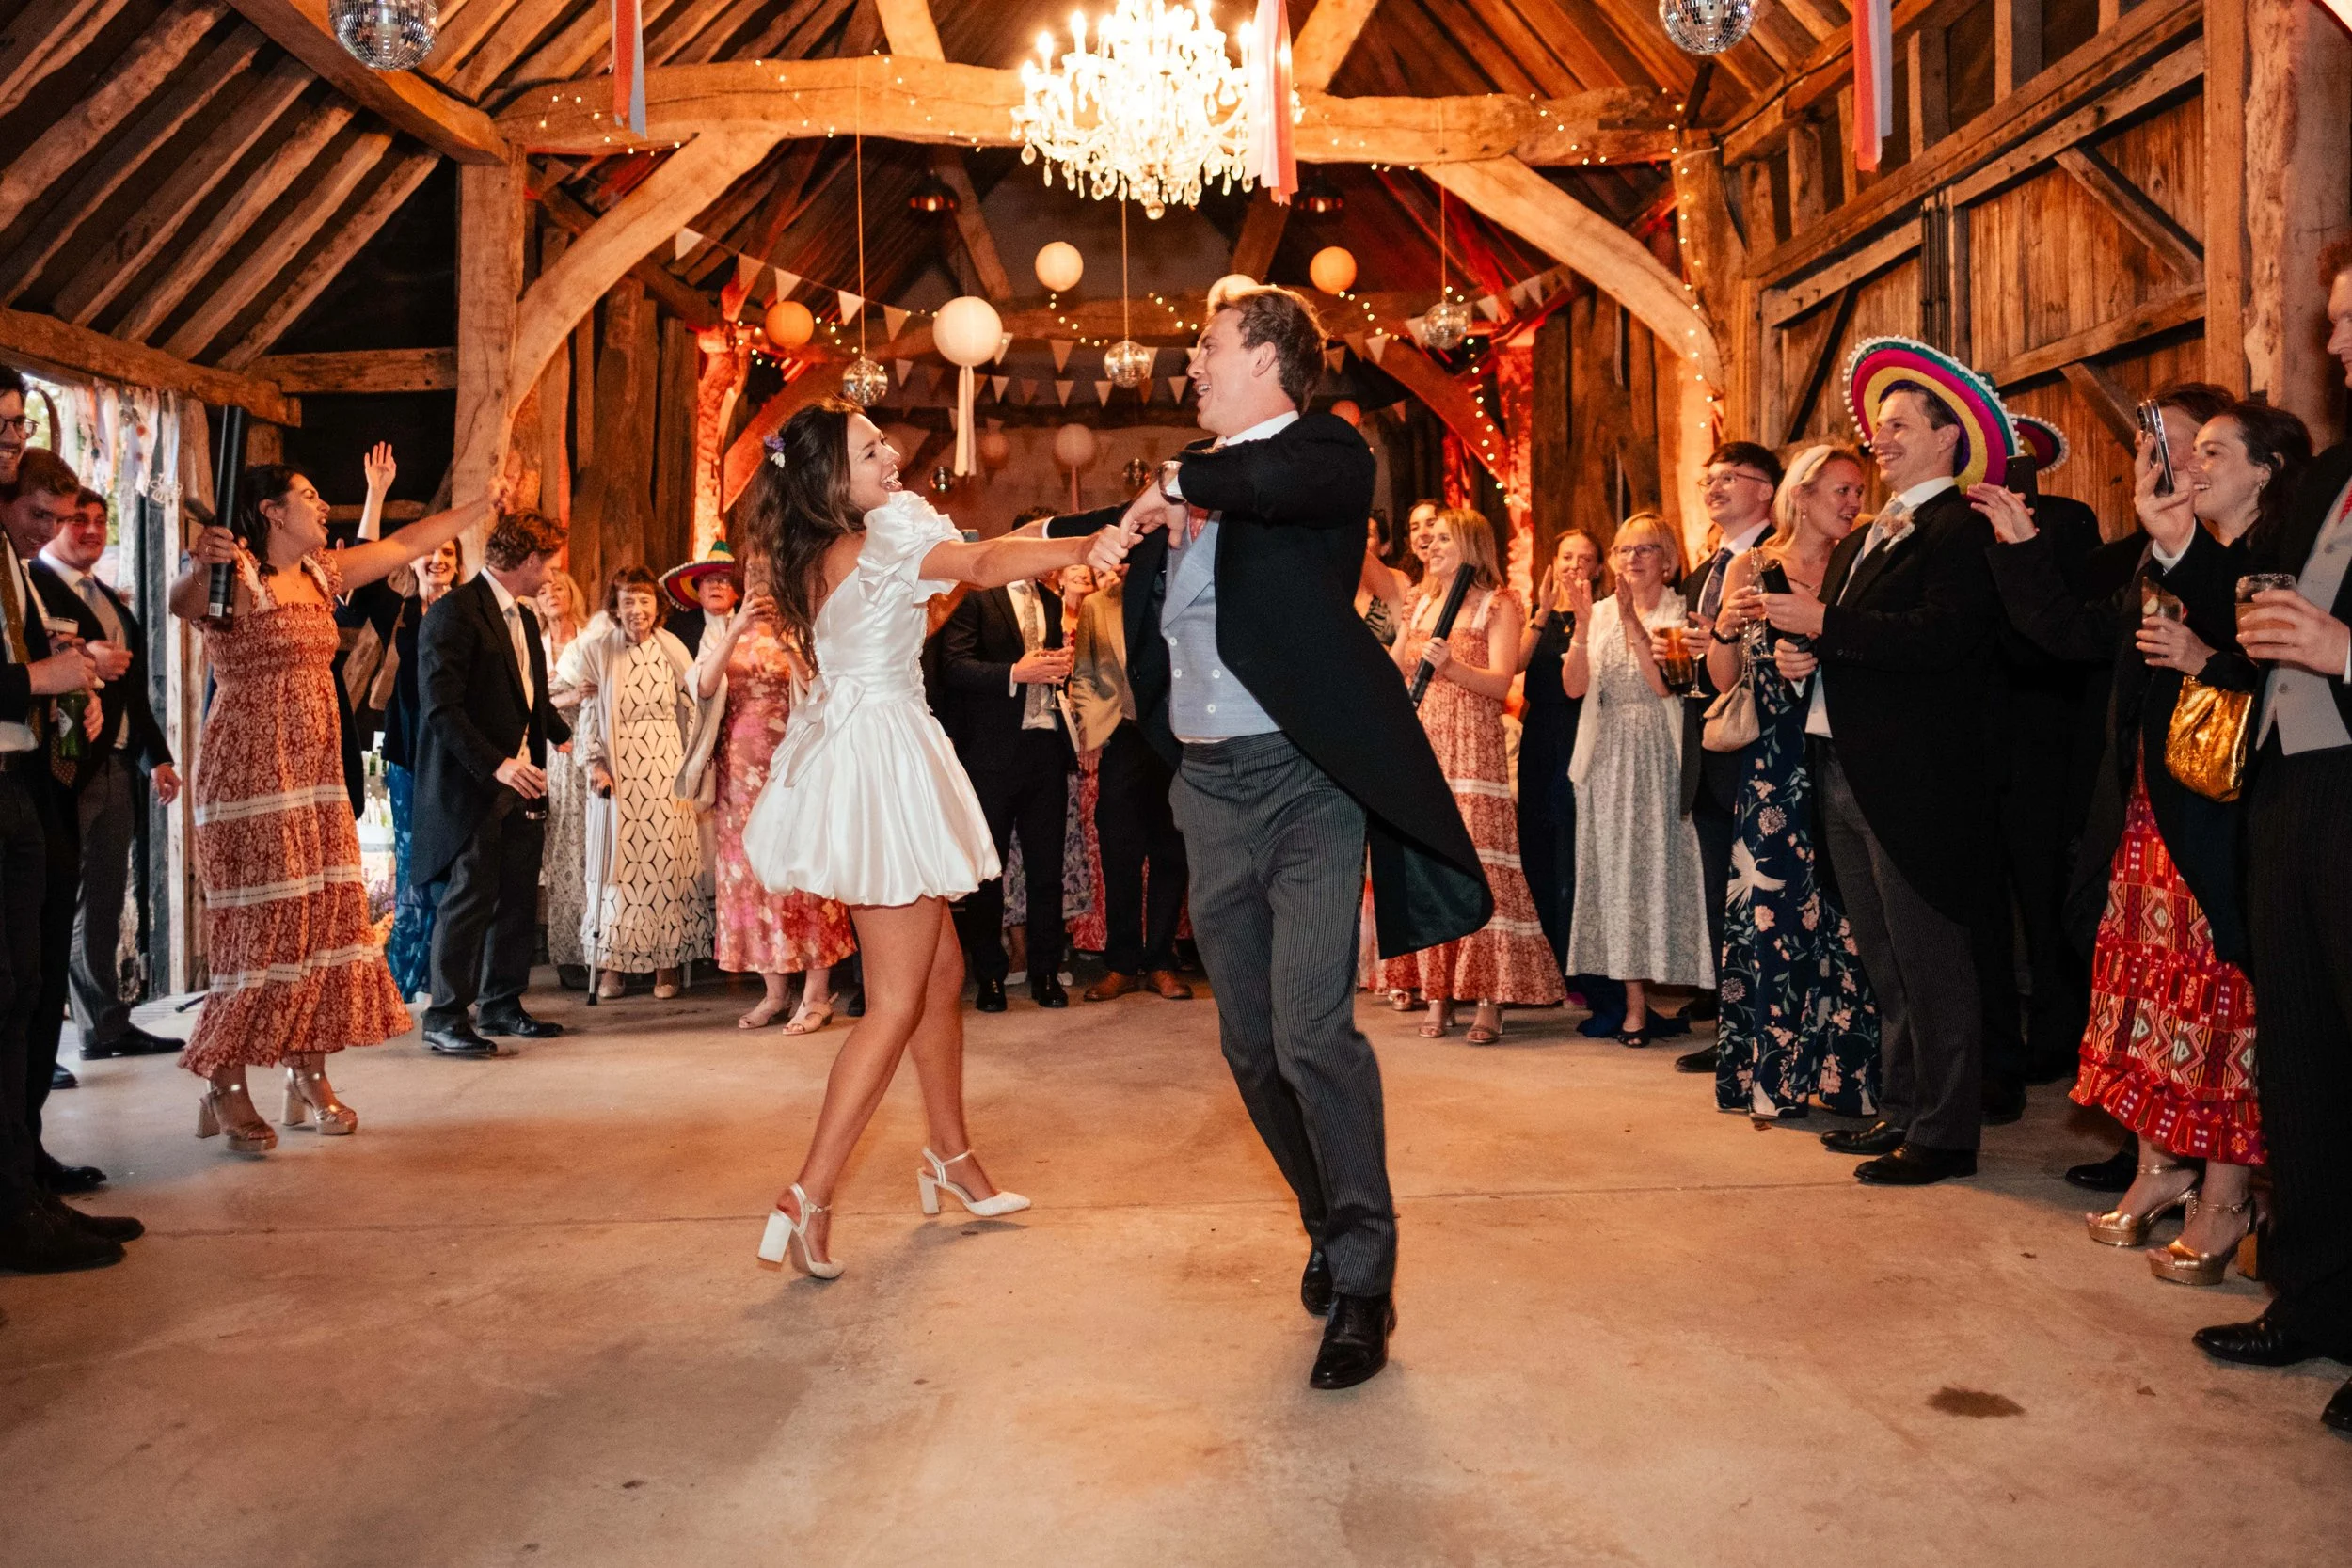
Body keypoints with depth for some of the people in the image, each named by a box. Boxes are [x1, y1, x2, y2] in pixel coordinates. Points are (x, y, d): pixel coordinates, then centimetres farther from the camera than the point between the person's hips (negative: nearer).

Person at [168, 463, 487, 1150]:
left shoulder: (322, 573, 12)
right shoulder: (233, 576, -10)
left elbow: (408, 542, 18)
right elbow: (180, 603, -31)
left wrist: (490, 502, 20)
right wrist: (196, 566, -53)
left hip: (317, 772, 8)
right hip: (251, 773, -7)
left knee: (324, 915, 6)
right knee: (261, 924, -6)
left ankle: (308, 1080, 13)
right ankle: (226, 1089, 6)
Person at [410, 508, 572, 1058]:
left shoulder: (523, 618, 17)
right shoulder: (455, 613, -12)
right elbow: (441, 706, -19)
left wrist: (566, 735, 23)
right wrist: (495, 765, -23)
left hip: (520, 784, 9)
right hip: (474, 785, -9)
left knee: (518, 900, 11)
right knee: (471, 897, -6)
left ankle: (503, 1004, 23)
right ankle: (446, 1018, 3)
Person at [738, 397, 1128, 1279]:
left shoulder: (811, 558, 10)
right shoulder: (888, 531, -13)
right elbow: (984, 565, -28)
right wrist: (1082, 548, -40)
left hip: (844, 748, 9)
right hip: (882, 755, -9)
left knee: (942, 972, 17)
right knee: (896, 1002, -5)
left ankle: (951, 1156, 28)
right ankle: (808, 1201, -5)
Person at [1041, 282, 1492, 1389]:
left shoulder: (1328, 452, -4)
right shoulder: (1193, 471, 18)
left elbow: (1278, 482, -28)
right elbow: (1092, 527, 36)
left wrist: (1178, 485, -11)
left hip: (1304, 783, -7)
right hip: (1208, 789, 7)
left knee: (1312, 1034, -13)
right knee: (1252, 1048, 10)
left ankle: (1361, 1286, 0)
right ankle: (1333, 1227, 29)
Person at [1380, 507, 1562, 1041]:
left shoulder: (1498, 605, 2)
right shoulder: (1421, 607, 20)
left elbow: (1500, 682, -10)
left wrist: (1449, 665, -23)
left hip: (1472, 751, -5)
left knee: (1476, 863, -10)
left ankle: (1488, 1001, -6)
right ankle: (1436, 995, 6)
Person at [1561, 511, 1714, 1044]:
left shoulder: (1679, 614, -1)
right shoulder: (1600, 612, 10)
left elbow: (1666, 684, -15)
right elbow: (1574, 686, -1)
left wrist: (1632, 622, -19)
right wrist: (1582, 627, -14)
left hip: (1660, 758, -4)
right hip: (1607, 760, 4)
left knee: (1660, 868, -5)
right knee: (1616, 873, 3)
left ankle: (1671, 986, 5)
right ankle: (1634, 1000, 8)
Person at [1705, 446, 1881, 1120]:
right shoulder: (1752, 566, 4)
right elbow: (1725, 680, 1)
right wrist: (1726, 629, -17)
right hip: (1774, 767, -2)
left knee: (1842, 915, 0)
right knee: (1773, 908, -1)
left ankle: (1842, 1068, 11)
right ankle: (1774, 1075, 10)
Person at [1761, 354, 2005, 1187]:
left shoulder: (1962, 529, -8)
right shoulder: (1857, 542, 20)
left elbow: (1942, 636, -22)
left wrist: (1824, 624, -20)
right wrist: (1800, 652, -1)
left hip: (1915, 779, -9)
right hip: (1844, 774, 9)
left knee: (1930, 964, -2)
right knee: (1885, 964, 17)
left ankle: (1946, 1134, 8)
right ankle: (1900, 1110, 29)